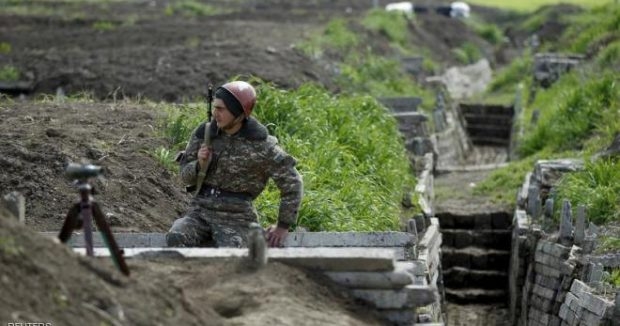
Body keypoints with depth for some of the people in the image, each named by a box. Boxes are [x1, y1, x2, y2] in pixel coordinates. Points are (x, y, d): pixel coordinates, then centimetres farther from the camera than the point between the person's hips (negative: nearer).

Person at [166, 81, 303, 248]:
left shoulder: (260, 144, -6)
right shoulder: (204, 133, 5)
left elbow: (292, 182, 0)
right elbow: (186, 175, 14)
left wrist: (283, 226, 1)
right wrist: (200, 164, -10)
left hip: (236, 216, -3)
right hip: (200, 209, 4)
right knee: (176, 238, -27)